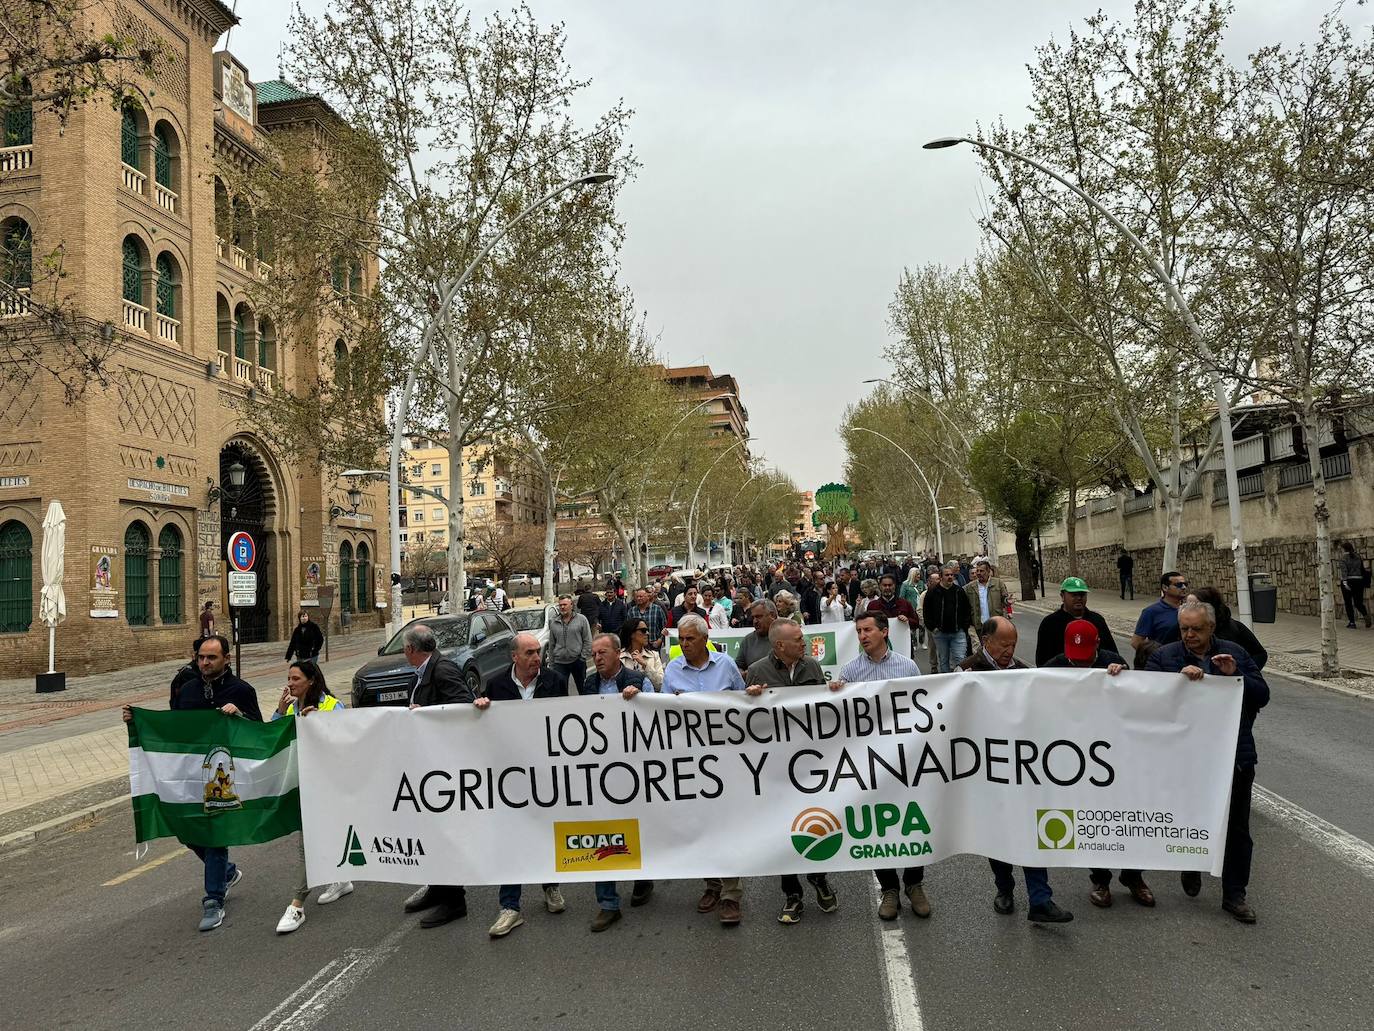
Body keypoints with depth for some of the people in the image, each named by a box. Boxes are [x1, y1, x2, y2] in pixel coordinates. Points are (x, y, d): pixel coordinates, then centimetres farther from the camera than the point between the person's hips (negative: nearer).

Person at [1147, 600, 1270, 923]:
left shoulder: (1235, 654, 5)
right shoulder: (1165, 657, -1)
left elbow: (1262, 696, 4)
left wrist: (1235, 675, -12)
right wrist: (1180, 677, -24)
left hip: (1235, 756, 2)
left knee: (1237, 830, 10)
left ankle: (1234, 895, 23)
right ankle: (1191, 868, 37)